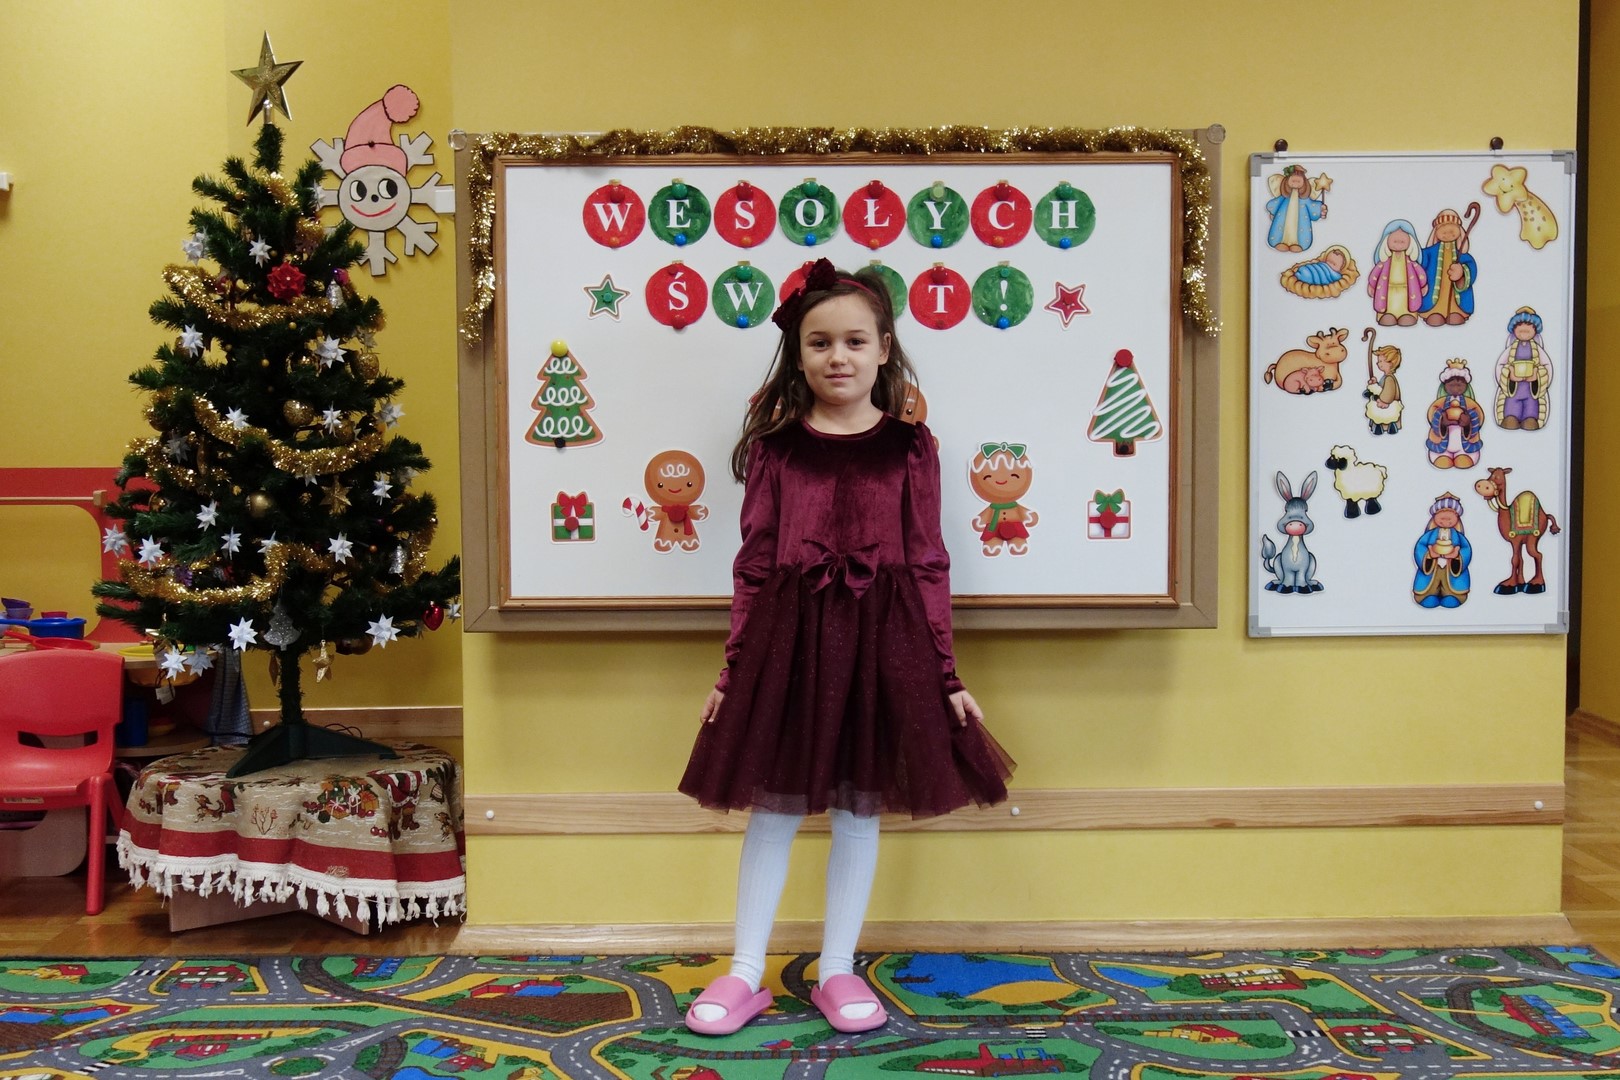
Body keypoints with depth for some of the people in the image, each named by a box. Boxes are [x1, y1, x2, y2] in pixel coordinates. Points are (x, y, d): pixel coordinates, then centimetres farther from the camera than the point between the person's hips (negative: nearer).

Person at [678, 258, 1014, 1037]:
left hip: (881, 638, 0)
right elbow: (754, 566, 3)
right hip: (787, 635, 0)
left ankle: (838, 971, 25)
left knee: (860, 805, 9)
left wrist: (945, 674, 2)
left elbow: (928, 568, 2)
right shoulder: (776, 446, 2)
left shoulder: (910, 447, 2)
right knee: (774, 804, 8)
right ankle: (745, 974, 21)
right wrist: (733, 668, 2)